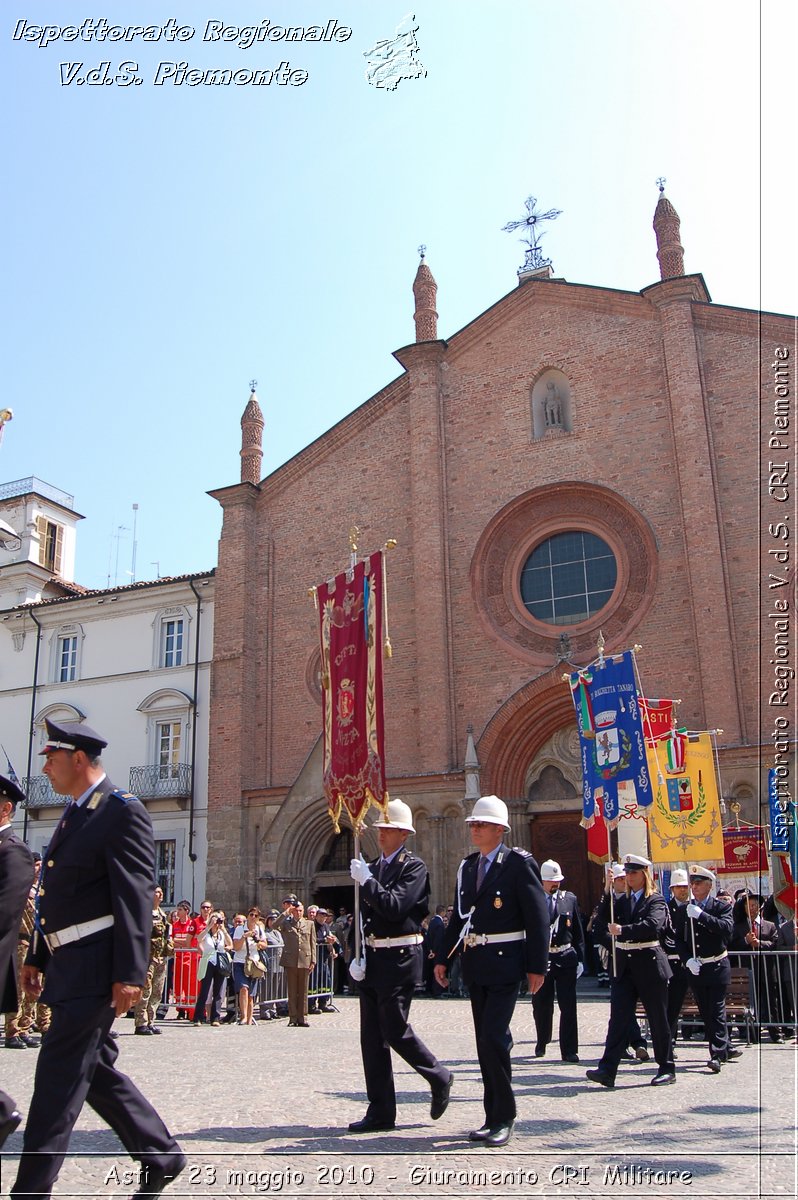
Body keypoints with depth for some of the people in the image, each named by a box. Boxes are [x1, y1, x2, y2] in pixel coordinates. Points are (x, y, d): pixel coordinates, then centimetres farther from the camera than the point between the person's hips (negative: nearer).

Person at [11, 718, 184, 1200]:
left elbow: (136, 898, -19)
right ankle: (162, 1156, 28)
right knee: (96, 1069, 15)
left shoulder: (123, 811, -13)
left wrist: (130, 974, -22)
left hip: (96, 966, -10)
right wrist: (37, 957, 20)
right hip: (68, 964, 10)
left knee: (61, 1075, -4)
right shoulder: (74, 815, 15)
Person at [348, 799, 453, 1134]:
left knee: (395, 1030, -4)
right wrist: (356, 956, 5)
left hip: (399, 958, -7)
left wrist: (366, 880, -17)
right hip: (371, 958, 7)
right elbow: (363, 916, 14)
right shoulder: (372, 868, 13)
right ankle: (380, 1112, 16)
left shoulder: (414, 867, -8)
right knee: (372, 1036, 7)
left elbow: (395, 907, -21)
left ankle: (439, 1077, 21)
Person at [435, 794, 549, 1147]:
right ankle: (494, 1118, 22)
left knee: (493, 1036, -12)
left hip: (504, 963, -7)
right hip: (474, 965, 7)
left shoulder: (519, 863, -9)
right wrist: (443, 958, 11)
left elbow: (538, 917, -10)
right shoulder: (467, 867, 11)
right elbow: (458, 917, 16)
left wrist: (536, 966, -13)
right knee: (486, 1041, 12)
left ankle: (504, 1118, 4)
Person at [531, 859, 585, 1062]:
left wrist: (580, 959, 4)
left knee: (568, 1006, -1)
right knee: (541, 1005, 10)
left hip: (566, 958, 1)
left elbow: (578, 932, 9)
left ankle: (569, 1051, 6)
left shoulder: (570, 899, 5)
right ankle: (542, 1042, 33)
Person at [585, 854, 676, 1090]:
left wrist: (622, 930, -24)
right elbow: (604, 919, -1)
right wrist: (607, 891, -10)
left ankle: (667, 1068, 20)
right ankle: (607, 1070, -7)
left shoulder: (656, 901, -4)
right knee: (618, 1017, -2)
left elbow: (652, 925, -21)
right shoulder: (622, 901, 13)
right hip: (623, 964, 4)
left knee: (658, 1018, 6)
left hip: (649, 964, -4)